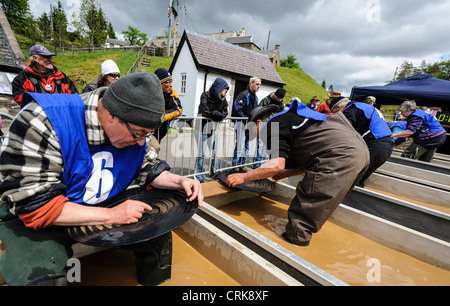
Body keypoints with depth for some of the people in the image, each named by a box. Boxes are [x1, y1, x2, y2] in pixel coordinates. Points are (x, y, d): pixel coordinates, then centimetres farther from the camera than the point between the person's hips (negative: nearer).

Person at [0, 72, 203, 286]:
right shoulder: (43, 121, -29)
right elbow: (32, 204, -29)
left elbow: (148, 167, 2)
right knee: (41, 277, -28)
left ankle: (153, 279, 24)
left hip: (107, 208, 4)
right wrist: (111, 215, -32)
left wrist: (179, 181, -17)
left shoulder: (134, 128, -12)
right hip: (35, 220, -3)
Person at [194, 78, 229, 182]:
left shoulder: (223, 99, 6)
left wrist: (212, 113, -16)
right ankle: (199, 176, 8)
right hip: (203, 127, -5)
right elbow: (205, 112, -20)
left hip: (214, 128, 6)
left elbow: (224, 113, -4)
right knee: (201, 153, -3)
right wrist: (216, 113, -9)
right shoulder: (205, 96, -11)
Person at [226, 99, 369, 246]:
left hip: (340, 156, -11)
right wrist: (284, 174, 32)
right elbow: (311, 160, 28)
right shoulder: (290, 118, 27)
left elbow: (277, 165, -15)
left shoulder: (272, 125, -1)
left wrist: (244, 177, -3)